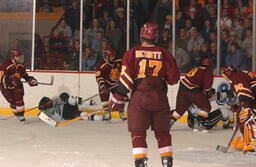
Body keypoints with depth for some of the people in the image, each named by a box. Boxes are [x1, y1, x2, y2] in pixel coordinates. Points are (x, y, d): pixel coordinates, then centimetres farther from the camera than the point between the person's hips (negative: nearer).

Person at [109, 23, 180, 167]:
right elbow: (174, 78, 5)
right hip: (160, 98, 2)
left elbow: (126, 77, -5)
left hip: (139, 97, -2)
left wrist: (119, 97, 0)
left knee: (138, 132, 2)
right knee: (162, 132, 14)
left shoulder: (132, 54, 0)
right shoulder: (164, 54, 4)